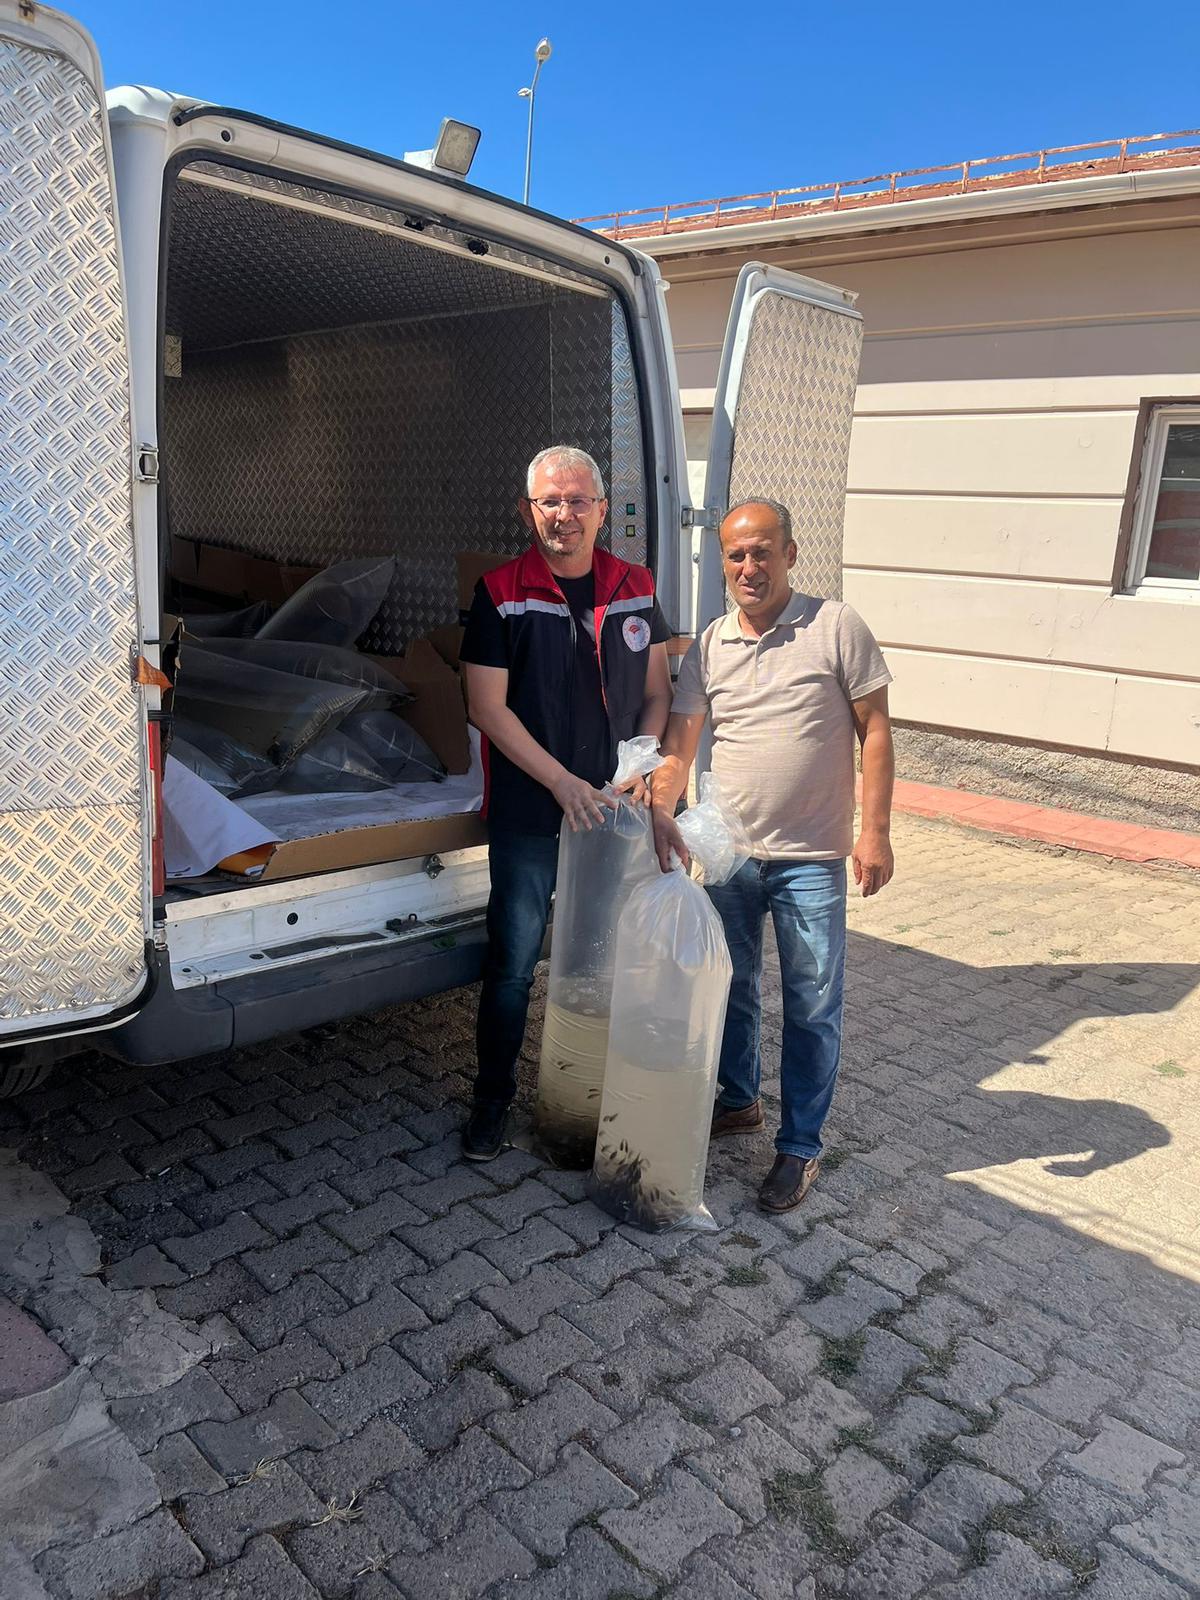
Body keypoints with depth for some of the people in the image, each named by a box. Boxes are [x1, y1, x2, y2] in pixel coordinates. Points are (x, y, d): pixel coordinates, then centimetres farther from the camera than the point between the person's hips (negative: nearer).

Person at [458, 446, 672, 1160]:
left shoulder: (636, 590, 5)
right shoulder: (502, 594, -6)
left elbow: (658, 693, 11)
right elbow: (489, 707, -9)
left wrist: (642, 765, -6)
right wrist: (561, 781, -15)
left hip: (612, 809, 4)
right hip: (529, 814, -3)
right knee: (514, 962, 4)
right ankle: (493, 1098, 23)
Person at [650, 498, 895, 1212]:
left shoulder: (837, 628, -7)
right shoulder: (709, 645, 4)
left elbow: (875, 731, -6)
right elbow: (679, 744, 1)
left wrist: (875, 830, -11)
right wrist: (661, 810, -17)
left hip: (811, 859, -4)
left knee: (812, 1009, 5)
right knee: (730, 990, 19)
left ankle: (802, 1145, 21)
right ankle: (739, 1101, 41)